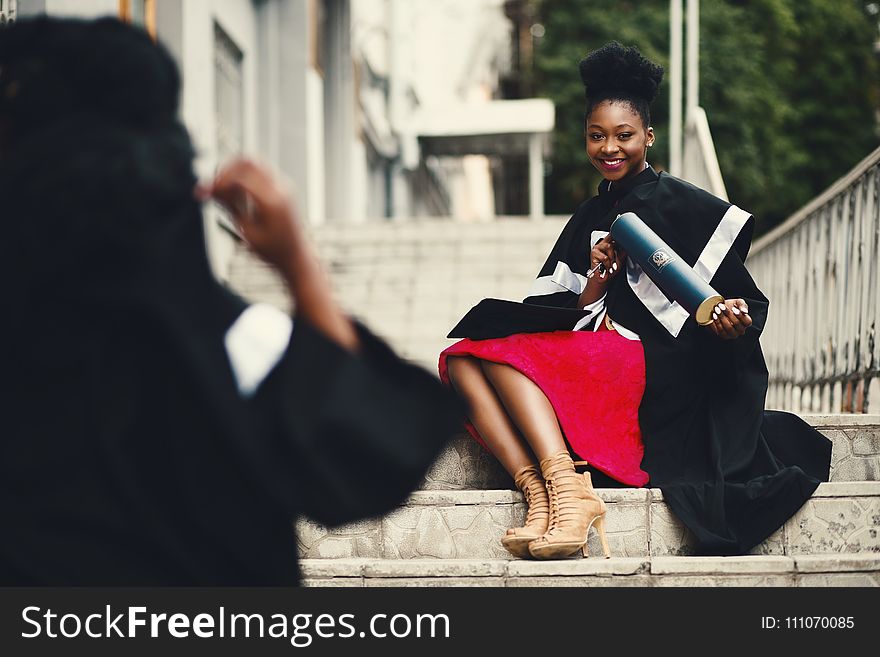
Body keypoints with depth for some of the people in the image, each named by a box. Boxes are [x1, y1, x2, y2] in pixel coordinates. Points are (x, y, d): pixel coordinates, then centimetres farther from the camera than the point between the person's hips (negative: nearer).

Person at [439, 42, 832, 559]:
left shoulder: (680, 204, 0)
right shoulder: (589, 219, 19)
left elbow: (748, 303, -3)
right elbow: (568, 318, 15)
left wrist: (735, 319, -26)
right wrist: (597, 280, -4)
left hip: (662, 375, -7)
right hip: (596, 370, 7)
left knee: (501, 352, -23)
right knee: (462, 361, -13)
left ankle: (568, 486, -37)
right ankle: (538, 490, -31)